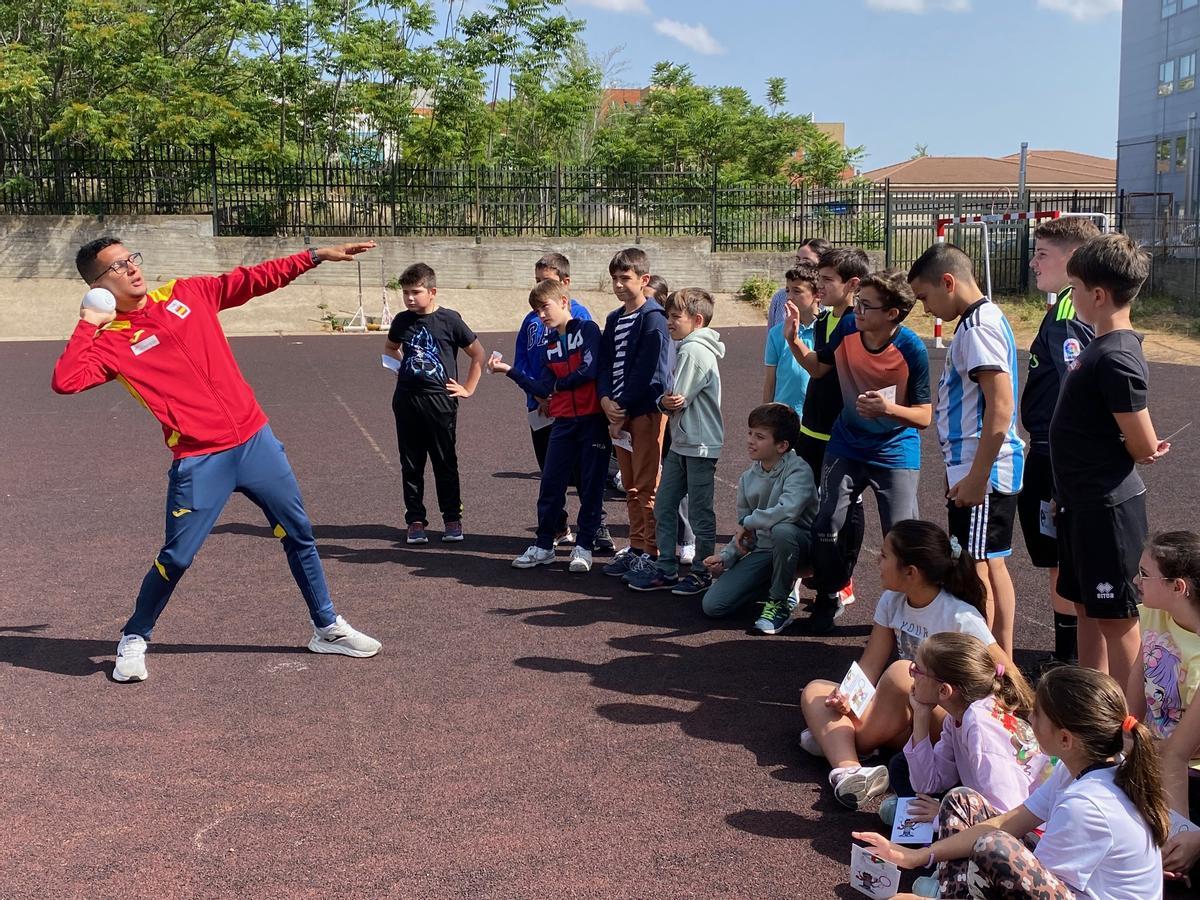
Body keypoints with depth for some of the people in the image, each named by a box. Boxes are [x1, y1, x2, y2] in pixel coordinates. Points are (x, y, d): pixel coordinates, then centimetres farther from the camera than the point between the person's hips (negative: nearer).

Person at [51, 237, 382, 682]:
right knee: (176, 558, -1)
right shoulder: (110, 342, -5)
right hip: (199, 460, -4)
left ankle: (327, 628, 27)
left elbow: (254, 279, 11)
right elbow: (64, 381, -20)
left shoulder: (188, 292, 6)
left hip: (254, 439, 5)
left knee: (299, 534, 11)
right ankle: (134, 640, 25)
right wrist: (87, 324, -13)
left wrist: (317, 256, 7)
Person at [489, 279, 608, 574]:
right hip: (563, 422, 6)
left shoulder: (587, 329, -4)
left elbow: (589, 370, -16)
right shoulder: (549, 345, 14)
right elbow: (543, 389, 6)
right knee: (550, 483, 5)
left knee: (591, 484, 3)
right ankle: (543, 545, 14)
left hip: (592, 419, -6)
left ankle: (584, 546, 11)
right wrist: (509, 370, -1)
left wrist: (558, 384, -2)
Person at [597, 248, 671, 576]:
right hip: (619, 412, 8)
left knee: (646, 487, -4)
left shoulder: (653, 318, -10)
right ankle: (636, 547, 22)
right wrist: (606, 399, -5)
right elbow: (605, 364, 13)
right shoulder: (614, 319, 15)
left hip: (646, 411, -8)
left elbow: (647, 371, -16)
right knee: (631, 487, 13)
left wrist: (623, 411, -13)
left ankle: (652, 553, 2)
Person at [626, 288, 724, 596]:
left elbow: (678, 400, -20)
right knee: (663, 506, 11)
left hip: (700, 445, -10)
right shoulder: (686, 348, 15)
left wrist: (665, 402, 1)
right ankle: (665, 570, 19)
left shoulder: (694, 351, -16)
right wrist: (665, 402, -10)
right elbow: (674, 400, 11)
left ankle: (701, 574, 12)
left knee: (700, 513, 1)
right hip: (680, 443, 10)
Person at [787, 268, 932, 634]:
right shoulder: (847, 328, -12)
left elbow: (924, 416, -16)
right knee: (827, 527, 3)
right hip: (847, 447, 4)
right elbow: (818, 367, 7)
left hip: (895, 454, -4)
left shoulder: (912, 351, -22)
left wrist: (890, 408, -35)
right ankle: (827, 600, 24)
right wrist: (793, 340, -10)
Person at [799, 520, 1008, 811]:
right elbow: (869, 666, -2)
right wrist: (848, 697, -21)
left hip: (946, 721, -7)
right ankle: (848, 770, -38)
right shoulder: (892, 601, 0)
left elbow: (1008, 675, -15)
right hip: (905, 718, 7)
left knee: (900, 672, -35)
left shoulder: (960, 618, -18)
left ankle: (833, 740, -13)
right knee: (815, 691, -9)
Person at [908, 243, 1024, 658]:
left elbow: (1000, 408, -24)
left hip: (981, 472, -10)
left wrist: (976, 476, -23)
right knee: (991, 564, 15)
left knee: (973, 568, -3)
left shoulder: (979, 326, -17)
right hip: (979, 468, 10)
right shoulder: (980, 320, 14)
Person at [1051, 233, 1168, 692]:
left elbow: (1144, 447, -20)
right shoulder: (1100, 345, 8)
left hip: (1107, 507, -10)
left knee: (1115, 616, 2)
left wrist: (1136, 452, 1)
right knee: (1086, 605, 19)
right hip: (1084, 501, 10)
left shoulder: (1116, 359, -22)